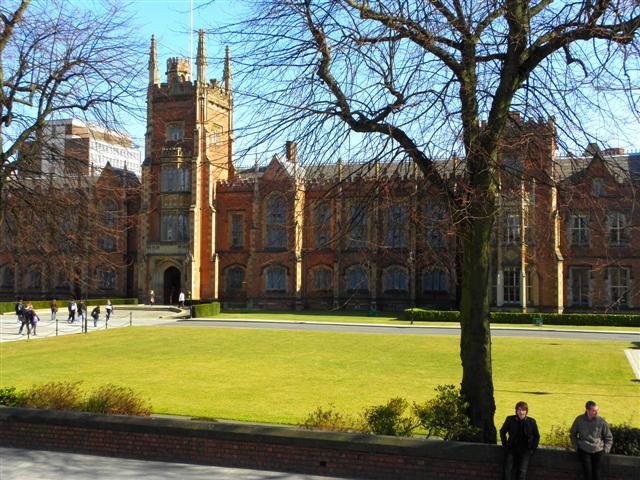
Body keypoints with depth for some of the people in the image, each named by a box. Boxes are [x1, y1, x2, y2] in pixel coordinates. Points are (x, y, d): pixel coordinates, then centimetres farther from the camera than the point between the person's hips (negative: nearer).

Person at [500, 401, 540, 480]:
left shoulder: (531, 422, -3)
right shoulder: (510, 419, -3)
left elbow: (537, 436, 10)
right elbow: (502, 432, 11)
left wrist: (532, 449, 3)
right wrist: (505, 445, 6)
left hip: (525, 450, -1)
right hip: (512, 449, 1)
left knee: (522, 471, -15)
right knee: (507, 470, -11)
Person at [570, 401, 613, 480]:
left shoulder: (601, 421, -9)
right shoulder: (579, 420, -8)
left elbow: (609, 437, 4)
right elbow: (572, 433, 9)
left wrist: (606, 449, -2)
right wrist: (576, 447, 4)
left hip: (597, 450, 0)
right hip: (583, 450, 0)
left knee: (596, 470, -1)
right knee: (587, 470, -6)